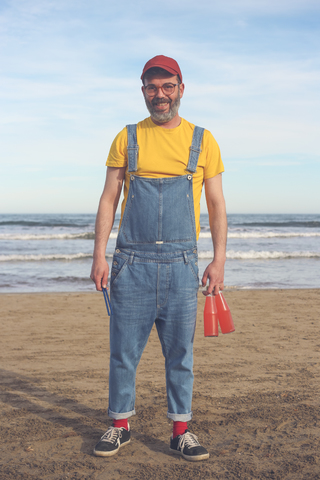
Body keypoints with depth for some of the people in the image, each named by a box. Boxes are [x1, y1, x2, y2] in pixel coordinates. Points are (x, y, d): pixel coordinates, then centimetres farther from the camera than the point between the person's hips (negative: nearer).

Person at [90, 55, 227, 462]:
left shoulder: (202, 140, 8)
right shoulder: (127, 138, 8)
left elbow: (217, 205, 8)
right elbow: (109, 199, 7)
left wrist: (219, 260, -1)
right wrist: (99, 255, -2)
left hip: (181, 263, 0)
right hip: (132, 261, 0)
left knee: (180, 351, 6)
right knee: (124, 349, 5)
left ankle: (180, 431, 18)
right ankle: (120, 426, 20)